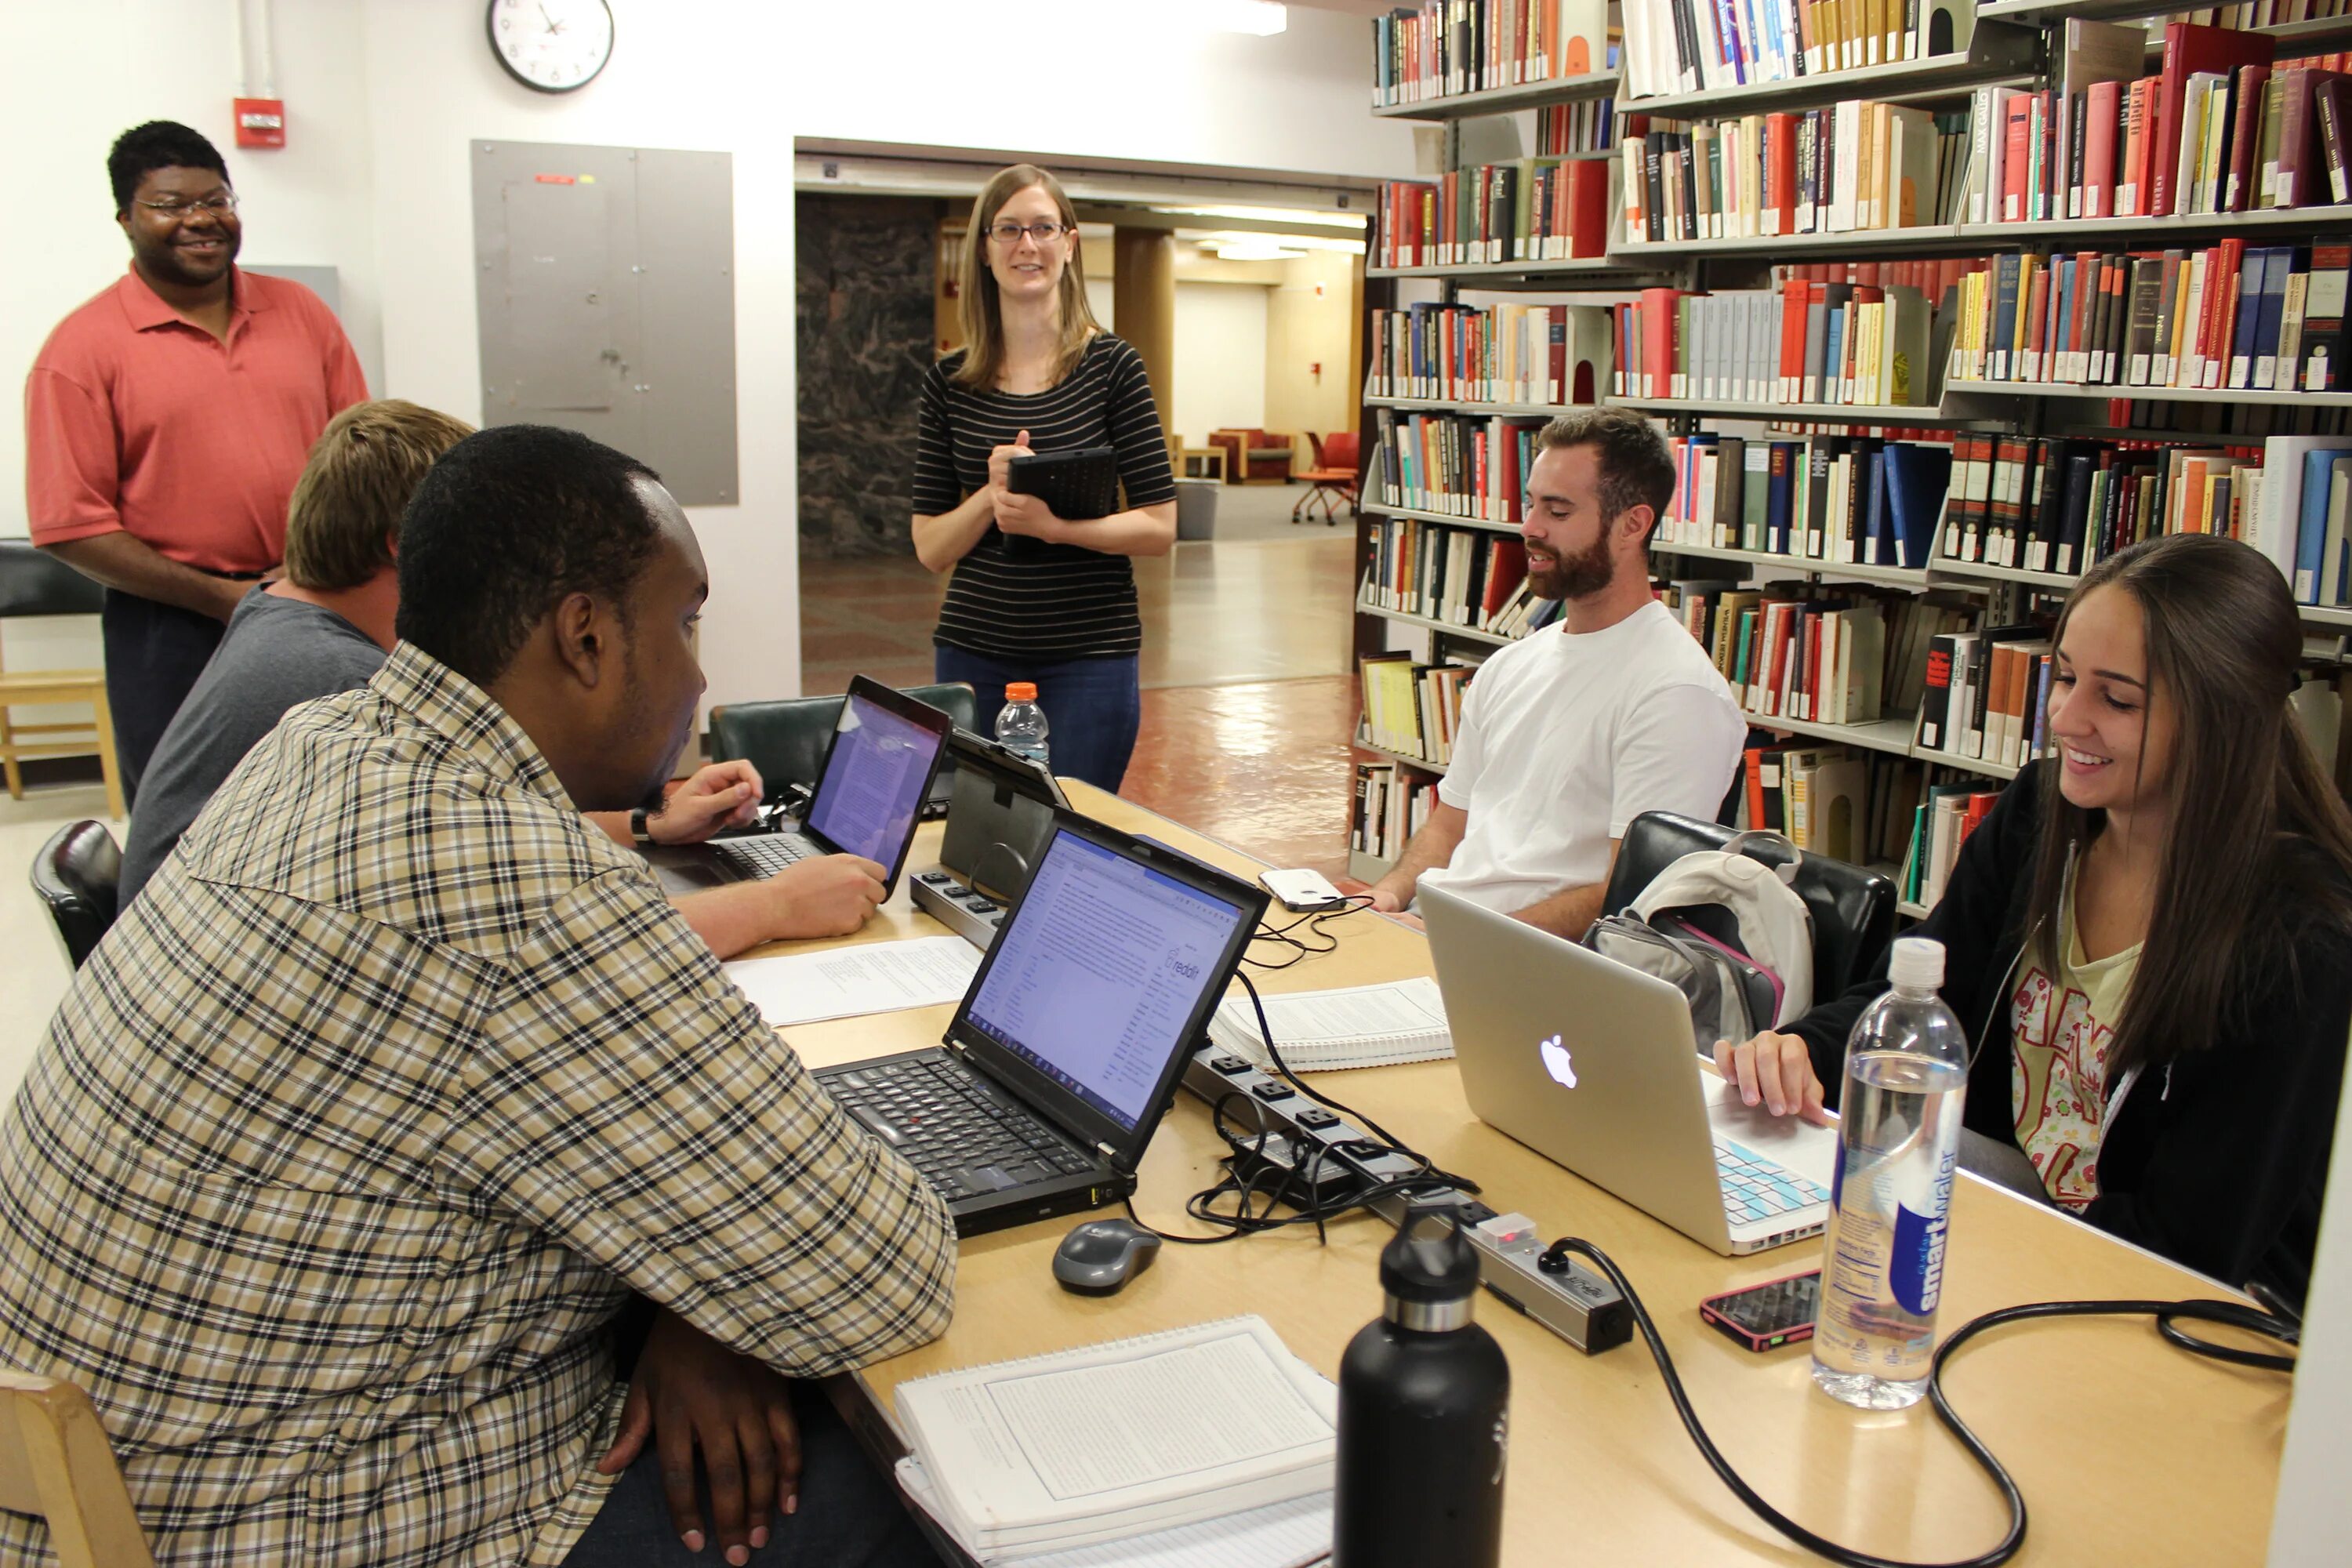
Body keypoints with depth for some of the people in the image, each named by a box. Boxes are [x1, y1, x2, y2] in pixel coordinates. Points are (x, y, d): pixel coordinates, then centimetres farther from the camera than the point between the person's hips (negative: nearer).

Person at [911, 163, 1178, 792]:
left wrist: (1054, 525, -20)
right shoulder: (950, 382, 4)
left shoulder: (1111, 366, -2)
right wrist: (990, 495, -14)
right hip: (973, 652, 2)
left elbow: (1159, 527, -5)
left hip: (1090, 655, -2)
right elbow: (930, 547, 4)